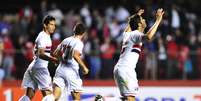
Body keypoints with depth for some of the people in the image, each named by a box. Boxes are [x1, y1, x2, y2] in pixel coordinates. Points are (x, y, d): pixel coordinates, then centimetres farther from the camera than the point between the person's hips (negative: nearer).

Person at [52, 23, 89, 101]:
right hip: (71, 71, -6)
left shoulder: (65, 40, 12)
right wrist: (84, 67, -17)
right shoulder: (79, 43, -8)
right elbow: (75, 55, -25)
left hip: (60, 69, 6)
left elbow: (55, 54, 17)